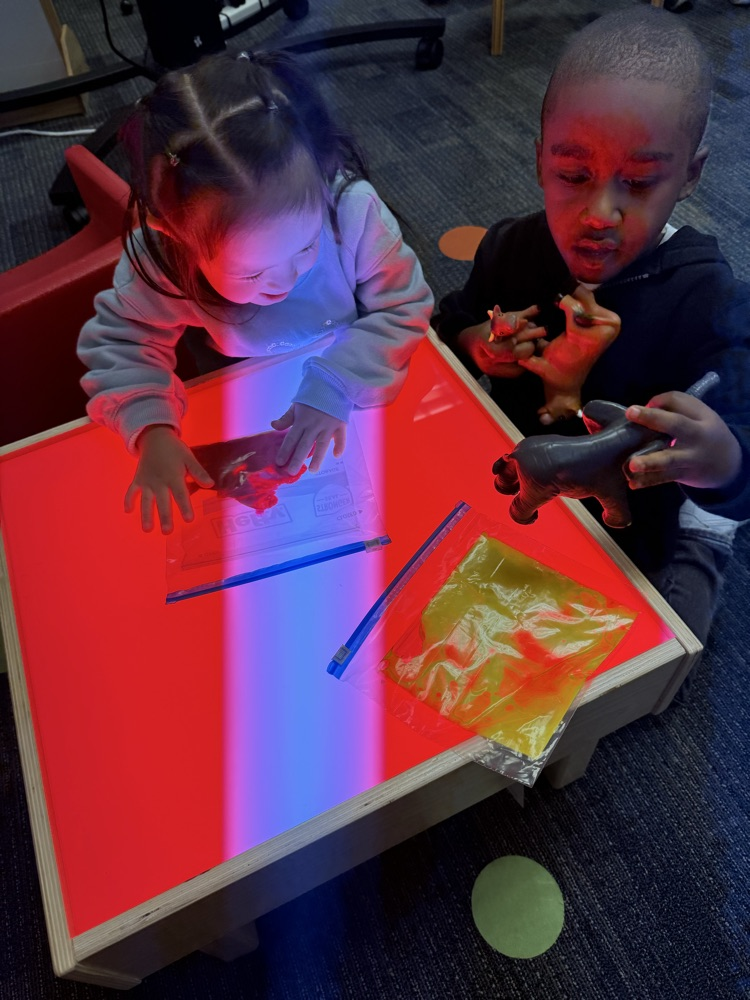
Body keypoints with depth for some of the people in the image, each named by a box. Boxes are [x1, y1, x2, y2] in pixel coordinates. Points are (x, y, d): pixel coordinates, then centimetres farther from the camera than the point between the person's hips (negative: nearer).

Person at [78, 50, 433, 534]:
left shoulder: (353, 208, -29)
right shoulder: (159, 258, -27)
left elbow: (404, 308, -20)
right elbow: (119, 344, -15)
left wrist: (337, 385, -32)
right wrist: (152, 431, -32)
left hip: (358, 399, 1)